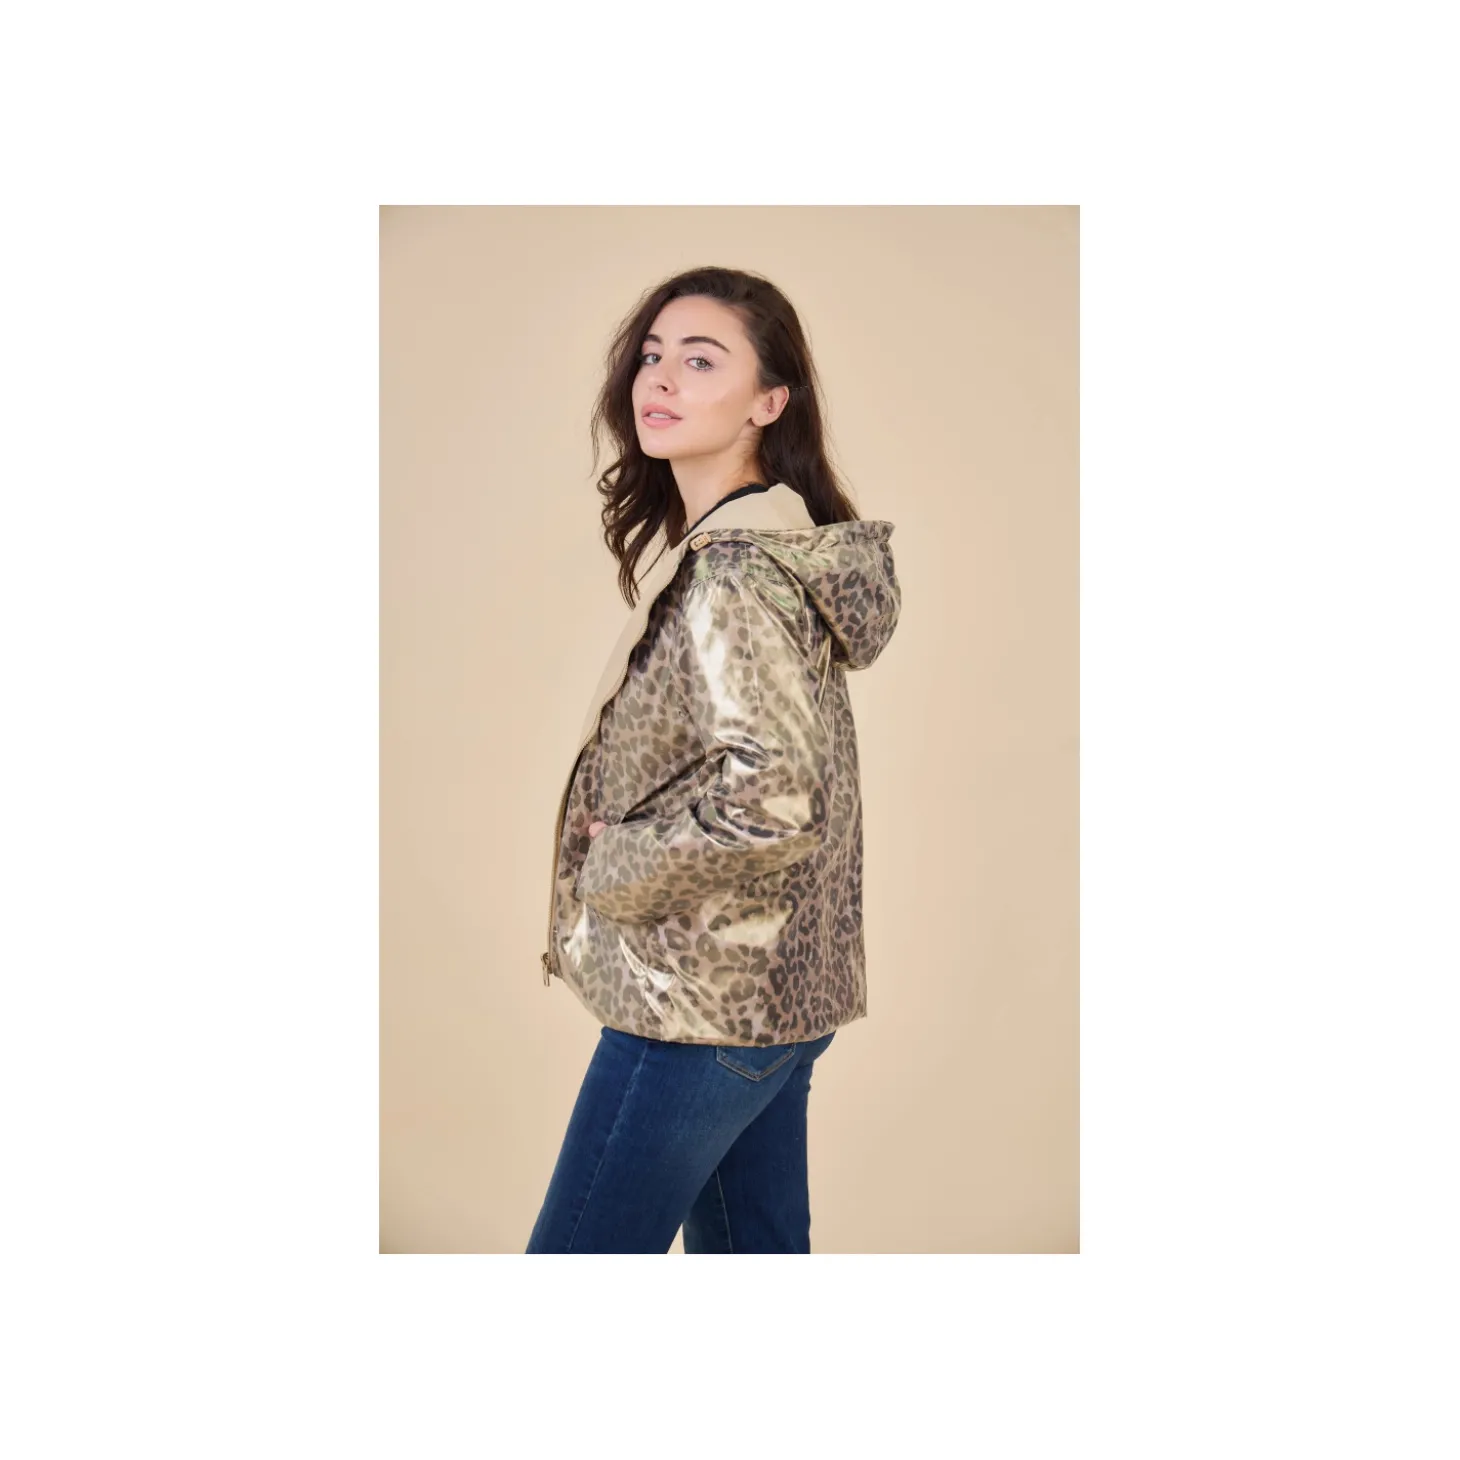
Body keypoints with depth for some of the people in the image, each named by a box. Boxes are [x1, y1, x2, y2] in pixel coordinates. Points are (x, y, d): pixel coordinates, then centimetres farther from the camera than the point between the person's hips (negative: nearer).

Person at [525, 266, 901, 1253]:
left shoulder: (728, 571, -21)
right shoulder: (780, 539, 9)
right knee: (756, 1248, 20)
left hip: (700, 1002, -10)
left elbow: (769, 794, -31)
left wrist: (608, 864, -16)